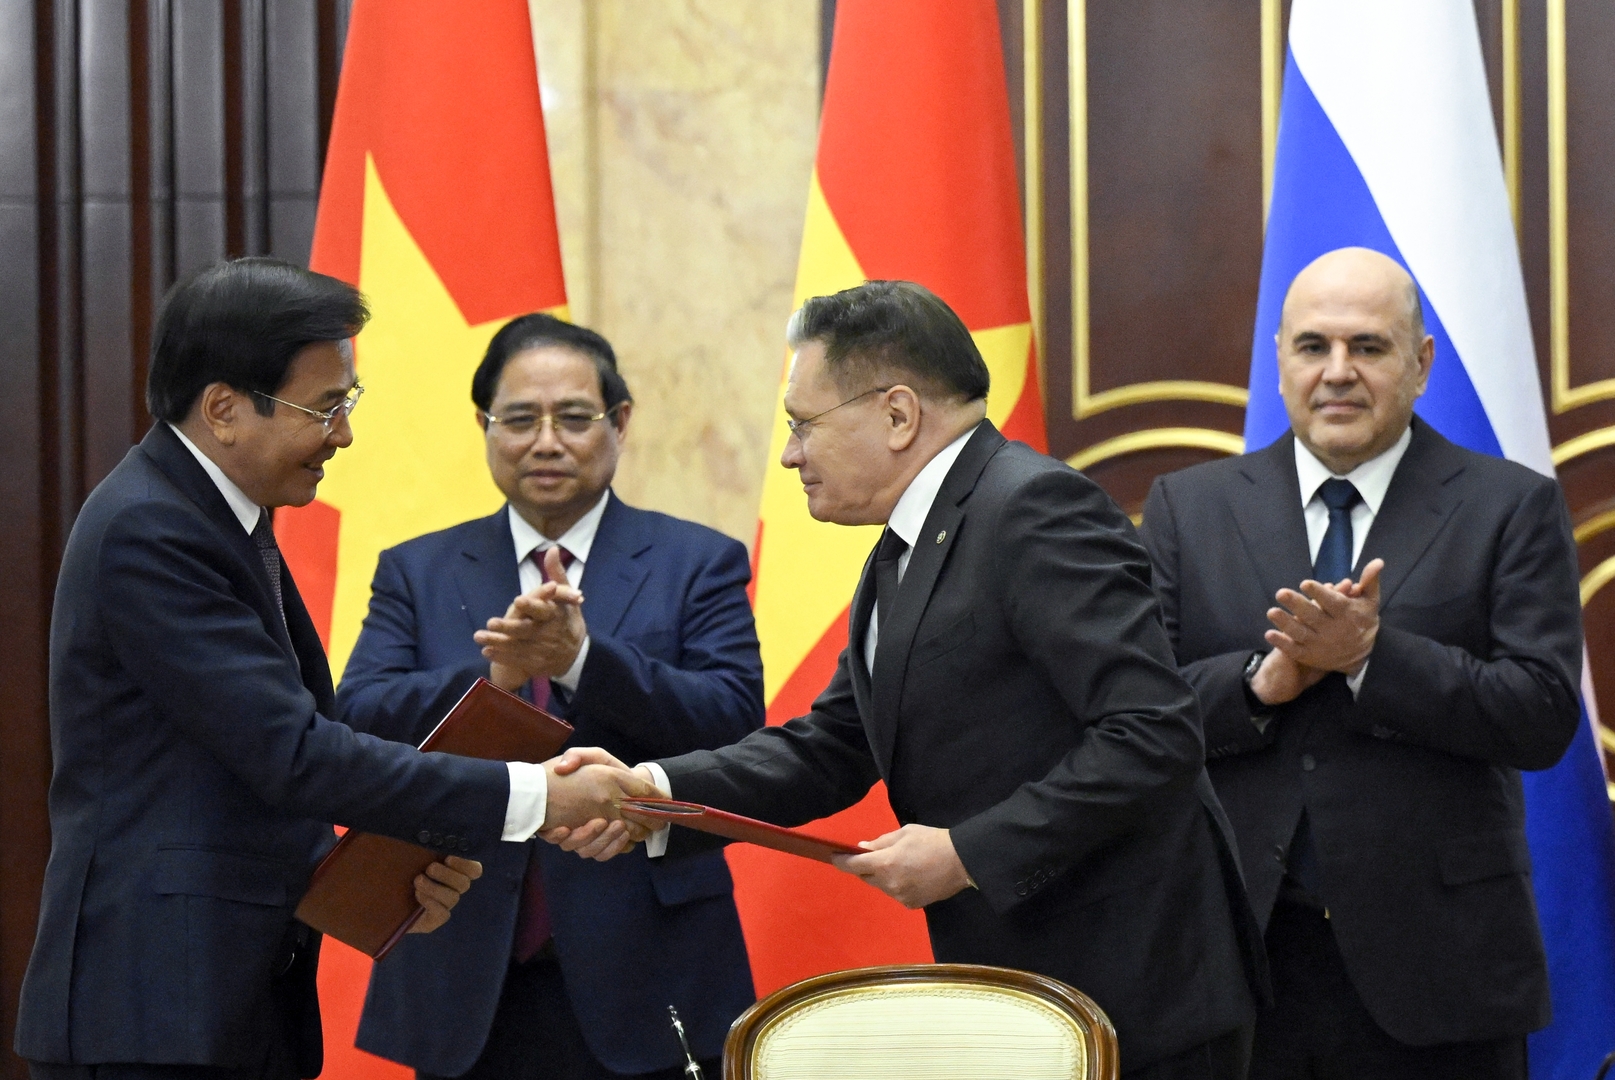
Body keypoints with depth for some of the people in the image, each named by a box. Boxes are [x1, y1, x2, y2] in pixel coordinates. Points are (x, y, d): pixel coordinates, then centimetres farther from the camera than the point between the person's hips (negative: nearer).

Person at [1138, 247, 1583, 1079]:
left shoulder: (1512, 507, 2)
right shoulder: (1187, 509, 8)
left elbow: (1543, 715, -7)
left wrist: (1371, 654, -18)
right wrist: (1261, 681, -16)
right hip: (1238, 956, 2)